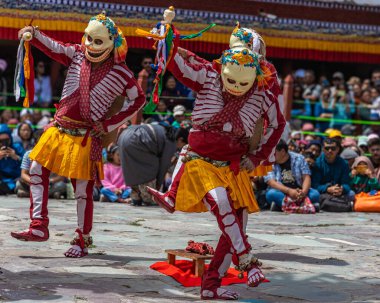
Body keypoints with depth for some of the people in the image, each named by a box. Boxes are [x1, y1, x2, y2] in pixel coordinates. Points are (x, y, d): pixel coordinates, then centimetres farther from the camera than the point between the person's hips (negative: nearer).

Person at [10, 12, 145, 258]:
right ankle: (39, 227, 3)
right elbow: (53, 47, -10)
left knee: (83, 189, 0)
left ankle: (83, 240, 12)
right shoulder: (77, 55, 3)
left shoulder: (120, 73, -6)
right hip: (60, 128, 5)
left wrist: (109, 125, -1)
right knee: (37, 170, -1)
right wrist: (34, 34, -31)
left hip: (87, 136, -5)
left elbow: (139, 100, 4)